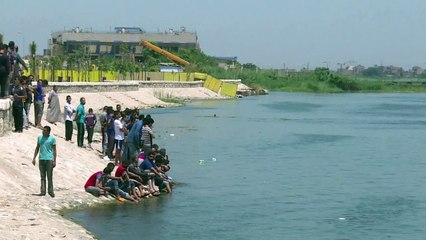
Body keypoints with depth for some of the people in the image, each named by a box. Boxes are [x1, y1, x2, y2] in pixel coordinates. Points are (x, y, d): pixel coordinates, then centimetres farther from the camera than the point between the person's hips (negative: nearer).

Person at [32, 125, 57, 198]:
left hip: (49, 159, -3)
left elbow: (54, 150, 1)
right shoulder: (40, 137, 11)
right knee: (42, 176, 3)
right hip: (41, 159, 3)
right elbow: (37, 148, 17)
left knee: (49, 176, -2)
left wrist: (54, 161, -5)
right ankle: (43, 191, 4)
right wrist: (34, 158, 11)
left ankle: (50, 191, 5)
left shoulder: (52, 139, 0)